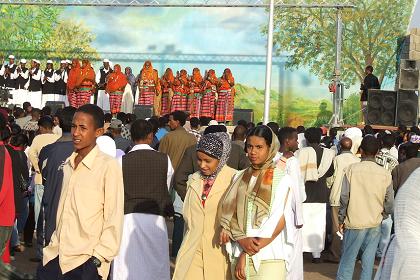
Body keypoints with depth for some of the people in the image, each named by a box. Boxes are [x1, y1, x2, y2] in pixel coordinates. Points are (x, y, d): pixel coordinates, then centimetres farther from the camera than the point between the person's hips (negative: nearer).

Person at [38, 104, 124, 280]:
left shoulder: (108, 166, -11)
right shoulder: (68, 165, 10)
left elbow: (114, 219, -11)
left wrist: (97, 259, -12)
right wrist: (54, 245, 12)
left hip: (85, 263, -5)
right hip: (56, 257, 6)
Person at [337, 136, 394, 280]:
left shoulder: (352, 169, -10)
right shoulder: (385, 173, -4)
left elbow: (344, 197, -8)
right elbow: (389, 202, 0)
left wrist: (341, 220, 3)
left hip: (355, 223, -2)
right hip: (375, 224, 2)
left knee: (348, 259, 6)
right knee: (369, 259, 9)